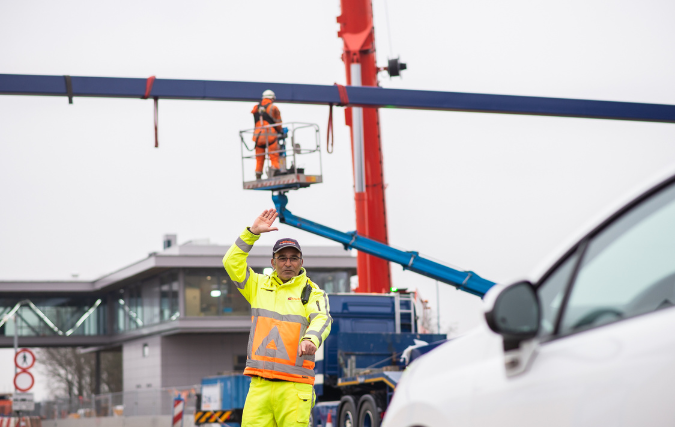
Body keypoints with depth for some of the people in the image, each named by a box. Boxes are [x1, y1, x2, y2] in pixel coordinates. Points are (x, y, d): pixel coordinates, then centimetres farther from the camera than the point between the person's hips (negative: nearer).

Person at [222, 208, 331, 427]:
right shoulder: (259, 286, 18)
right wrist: (253, 232, 0)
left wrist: (310, 339, -33)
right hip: (260, 385, 3)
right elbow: (232, 262, 8)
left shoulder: (313, 293, 7)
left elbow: (322, 320, -11)